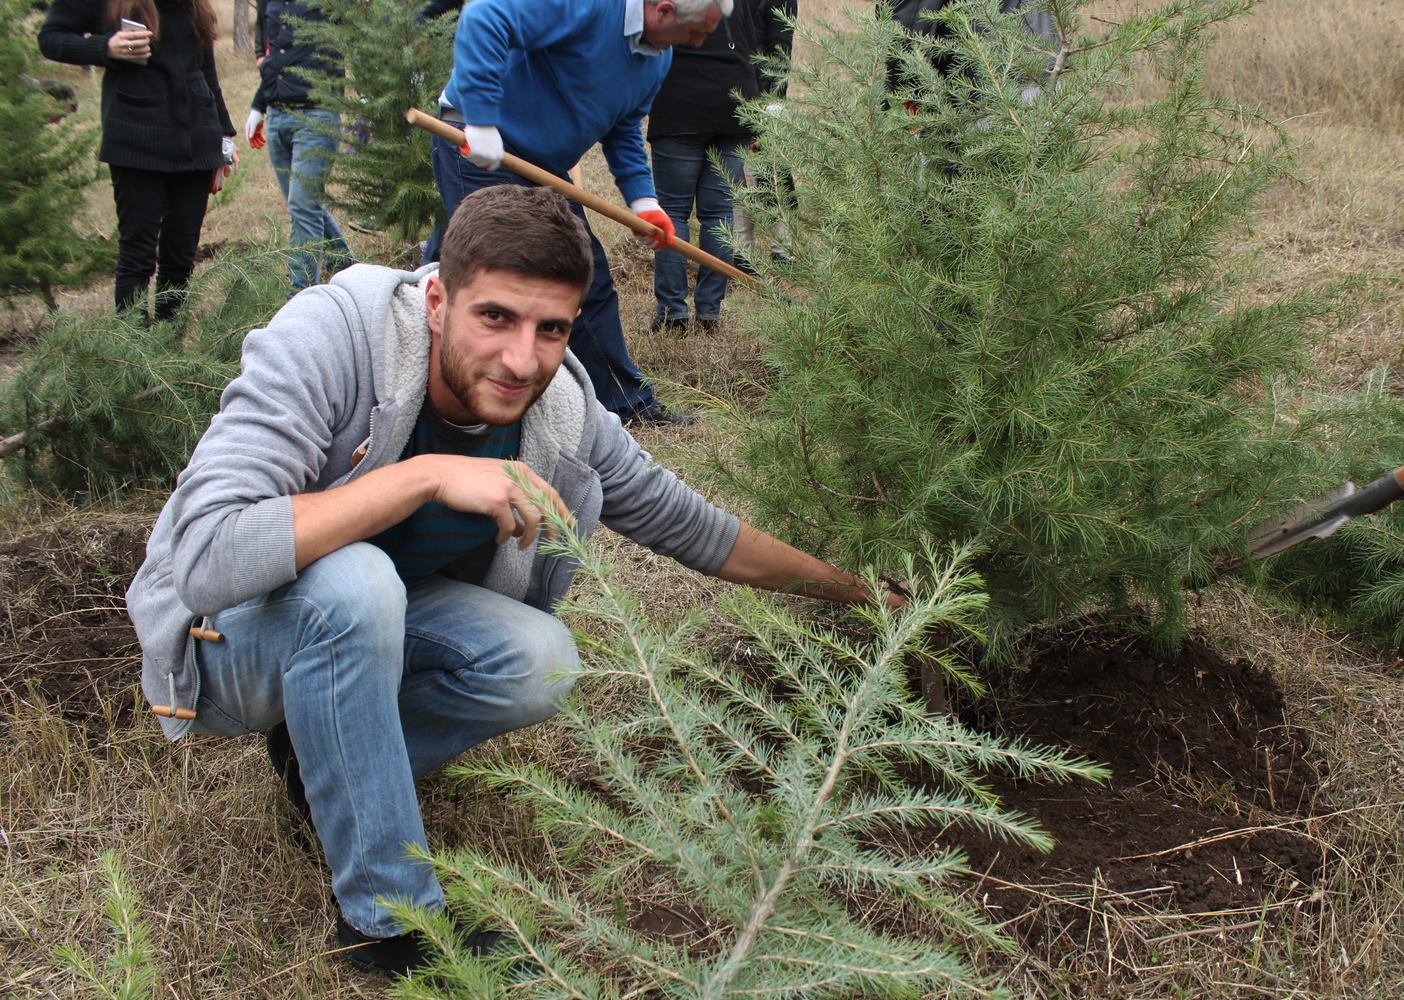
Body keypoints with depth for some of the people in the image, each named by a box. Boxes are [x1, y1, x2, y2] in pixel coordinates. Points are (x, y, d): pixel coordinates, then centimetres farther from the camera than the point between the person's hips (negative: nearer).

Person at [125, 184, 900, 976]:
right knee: (352, 579, -36)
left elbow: (694, 529, 2)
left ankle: (317, 756, 4)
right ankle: (388, 914, -20)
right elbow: (206, 562, -42)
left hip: (368, 626, 5)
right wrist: (426, 475, -43)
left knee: (540, 662, -22)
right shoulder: (327, 339, -32)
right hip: (229, 636, -4)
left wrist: (855, 591, 8)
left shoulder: (563, 415, -16)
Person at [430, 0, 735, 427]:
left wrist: (642, 198, 3)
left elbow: (624, 129, 17)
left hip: (543, 164, 9)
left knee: (589, 280, 11)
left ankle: (626, 402, 22)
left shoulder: (659, 56, 6)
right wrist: (481, 122, -36)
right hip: (480, 150, -9)